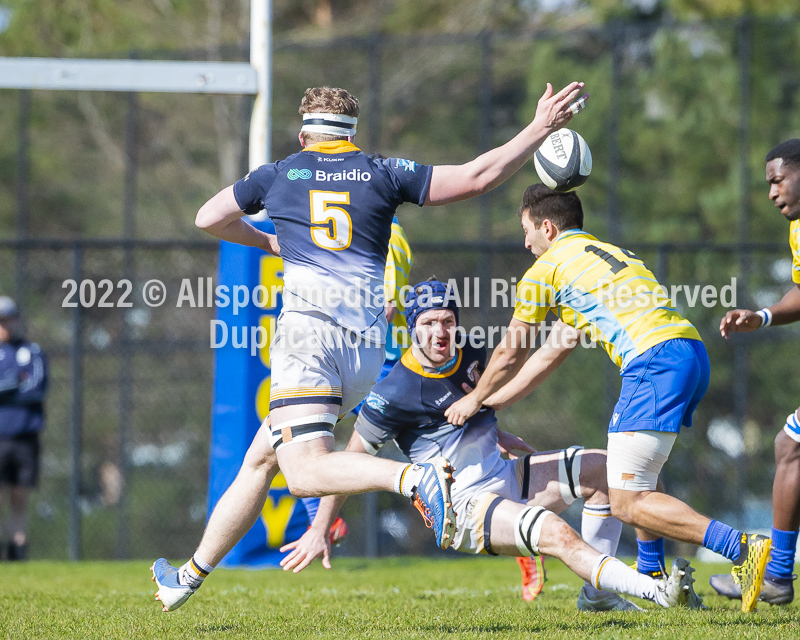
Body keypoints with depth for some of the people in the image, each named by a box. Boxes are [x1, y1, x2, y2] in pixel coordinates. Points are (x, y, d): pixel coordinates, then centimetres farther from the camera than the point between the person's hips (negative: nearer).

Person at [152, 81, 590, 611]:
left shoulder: (277, 176, 14)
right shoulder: (384, 174, 14)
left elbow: (209, 219, 28)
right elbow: (477, 177, 8)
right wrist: (541, 129, 15)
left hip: (309, 331, -5)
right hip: (368, 349, 5)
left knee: (306, 472, -19)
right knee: (259, 461, 15)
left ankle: (416, 478, -44)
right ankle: (191, 576, 21)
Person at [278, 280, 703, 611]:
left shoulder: (470, 355, 4)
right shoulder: (395, 392, -17)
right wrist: (319, 531, -10)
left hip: (505, 478, 9)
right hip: (463, 506, -9)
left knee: (601, 470, 4)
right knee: (553, 531, -30)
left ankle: (596, 594, 0)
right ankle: (658, 591, -43)